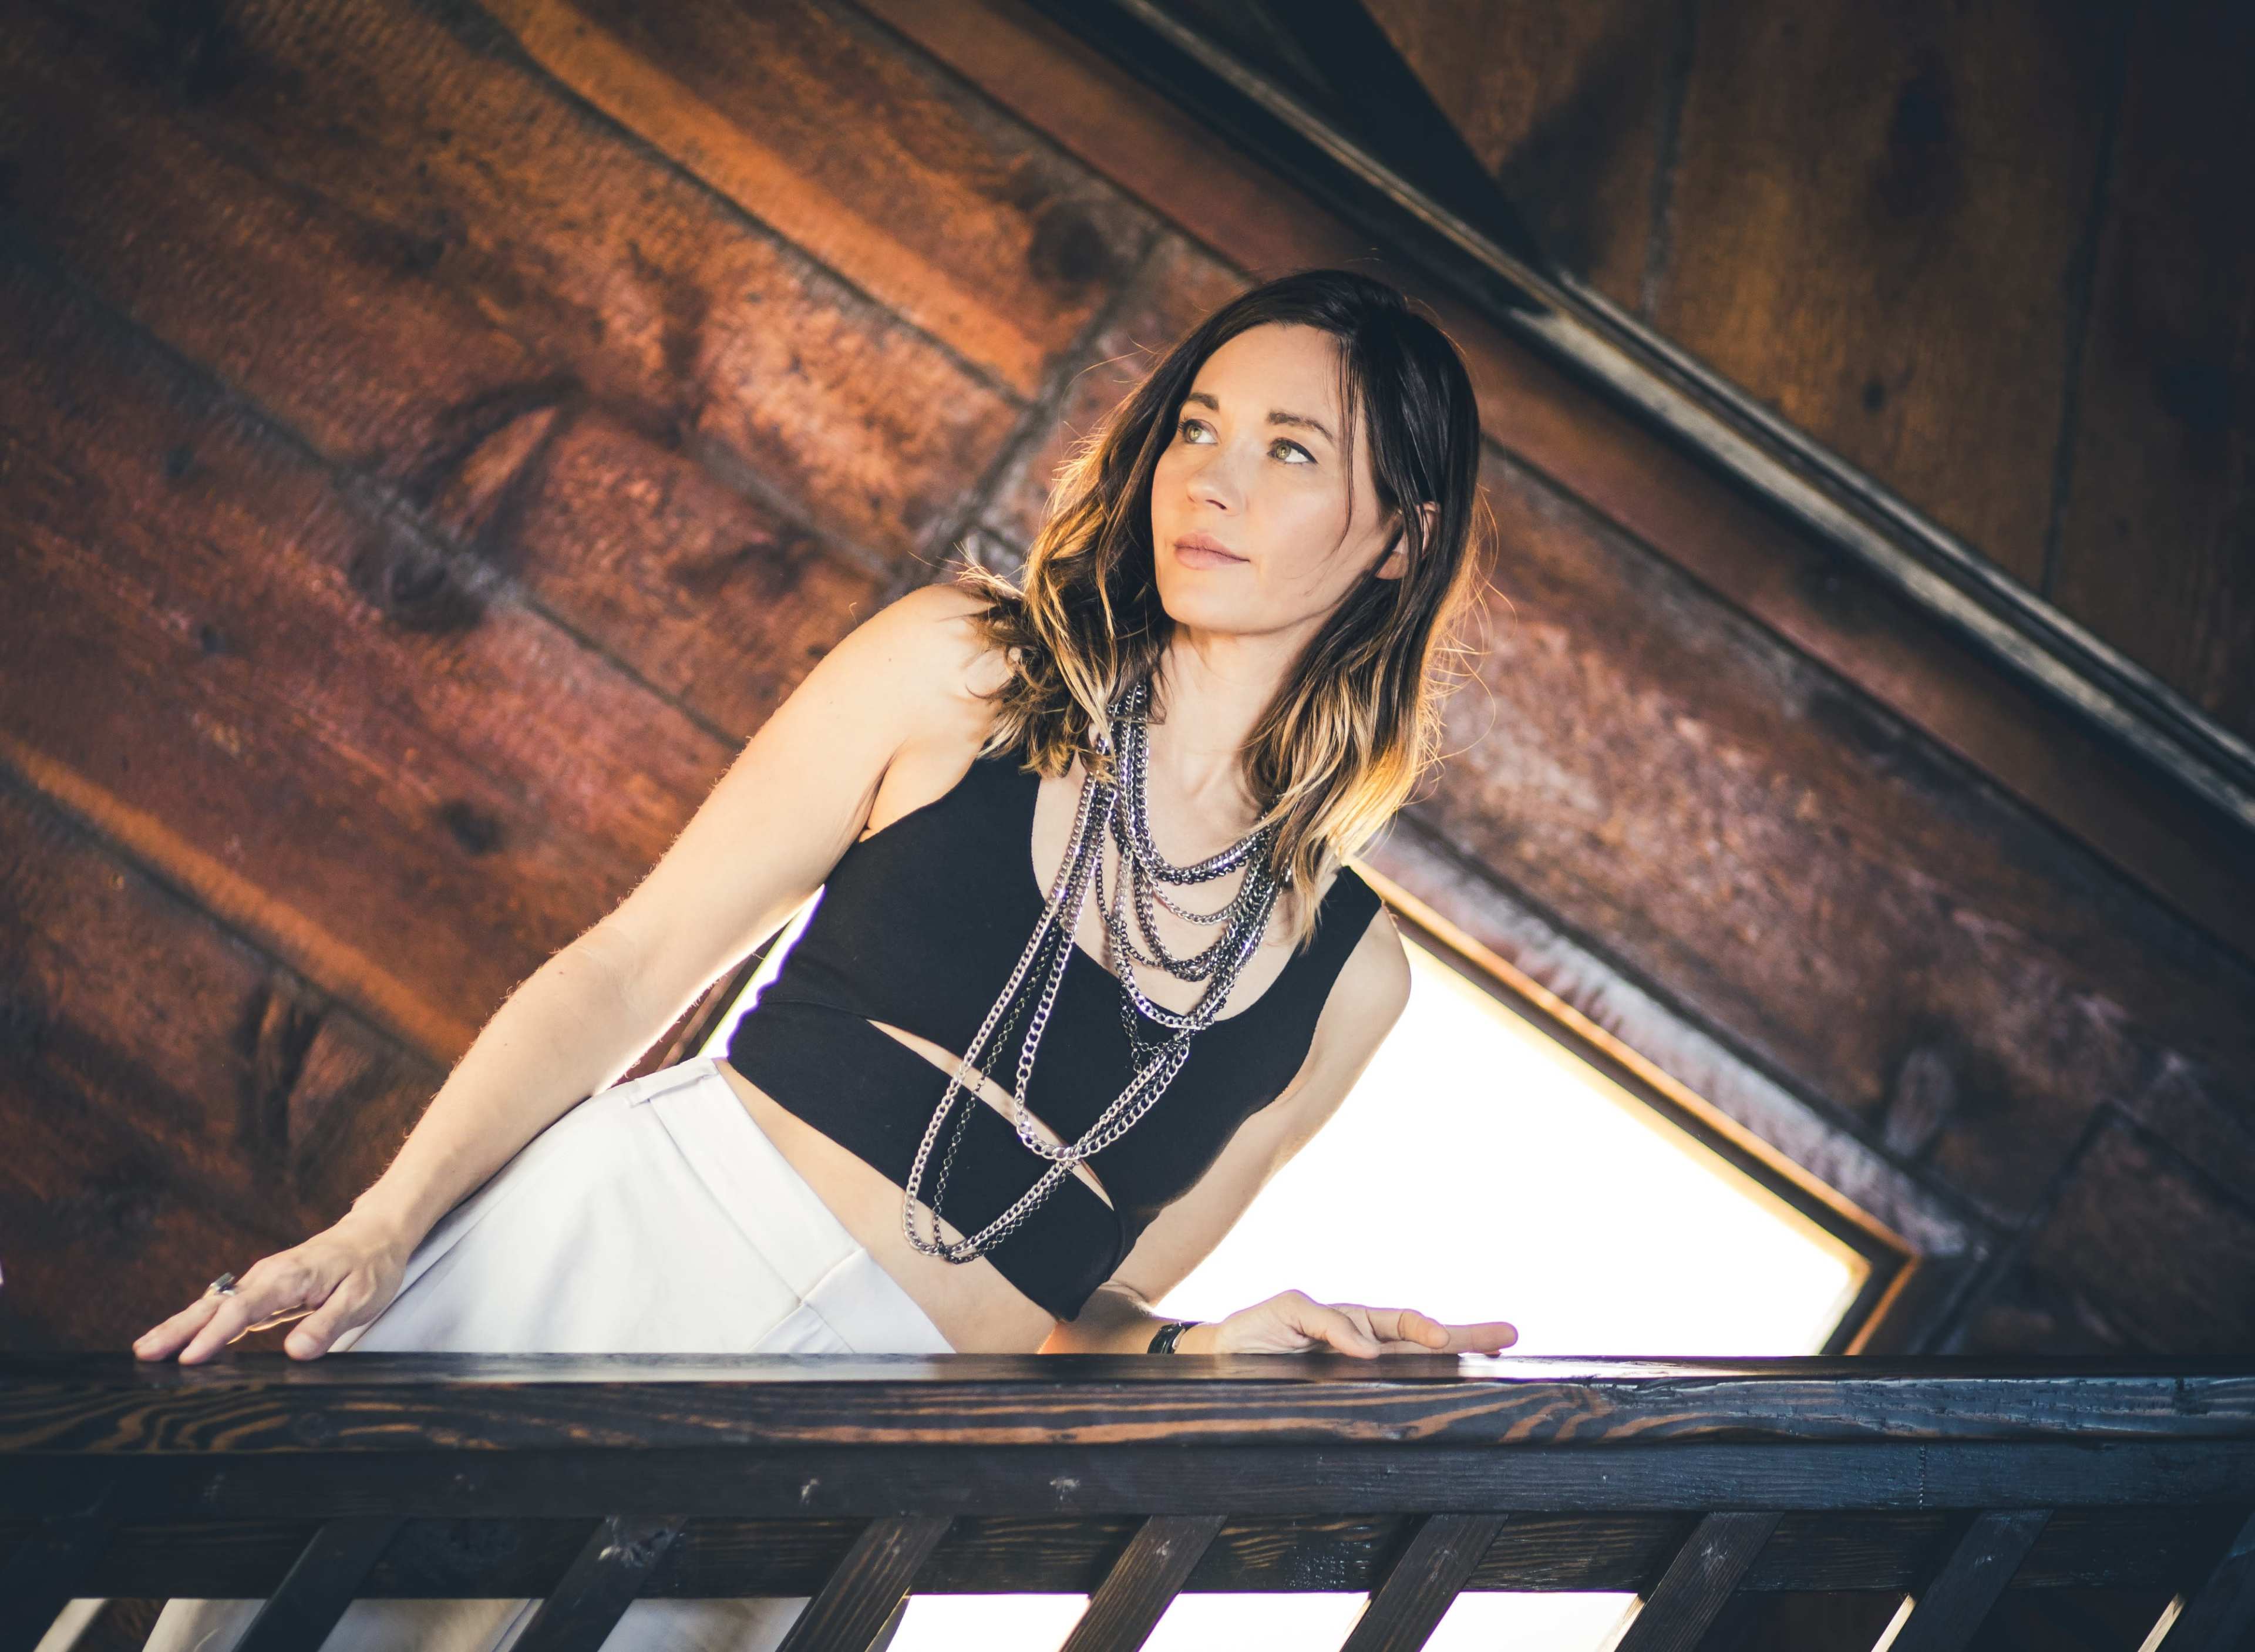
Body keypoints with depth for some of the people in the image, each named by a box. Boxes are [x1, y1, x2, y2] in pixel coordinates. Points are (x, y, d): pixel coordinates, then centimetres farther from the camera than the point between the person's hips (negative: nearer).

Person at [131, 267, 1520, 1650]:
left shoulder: (1351, 974, 6)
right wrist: (382, 1227, -7)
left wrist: (1204, 1352, -10)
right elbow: (633, 967, 1)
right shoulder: (964, 667, 2)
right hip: (605, 1244, -1)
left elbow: (1077, 1307, 12)